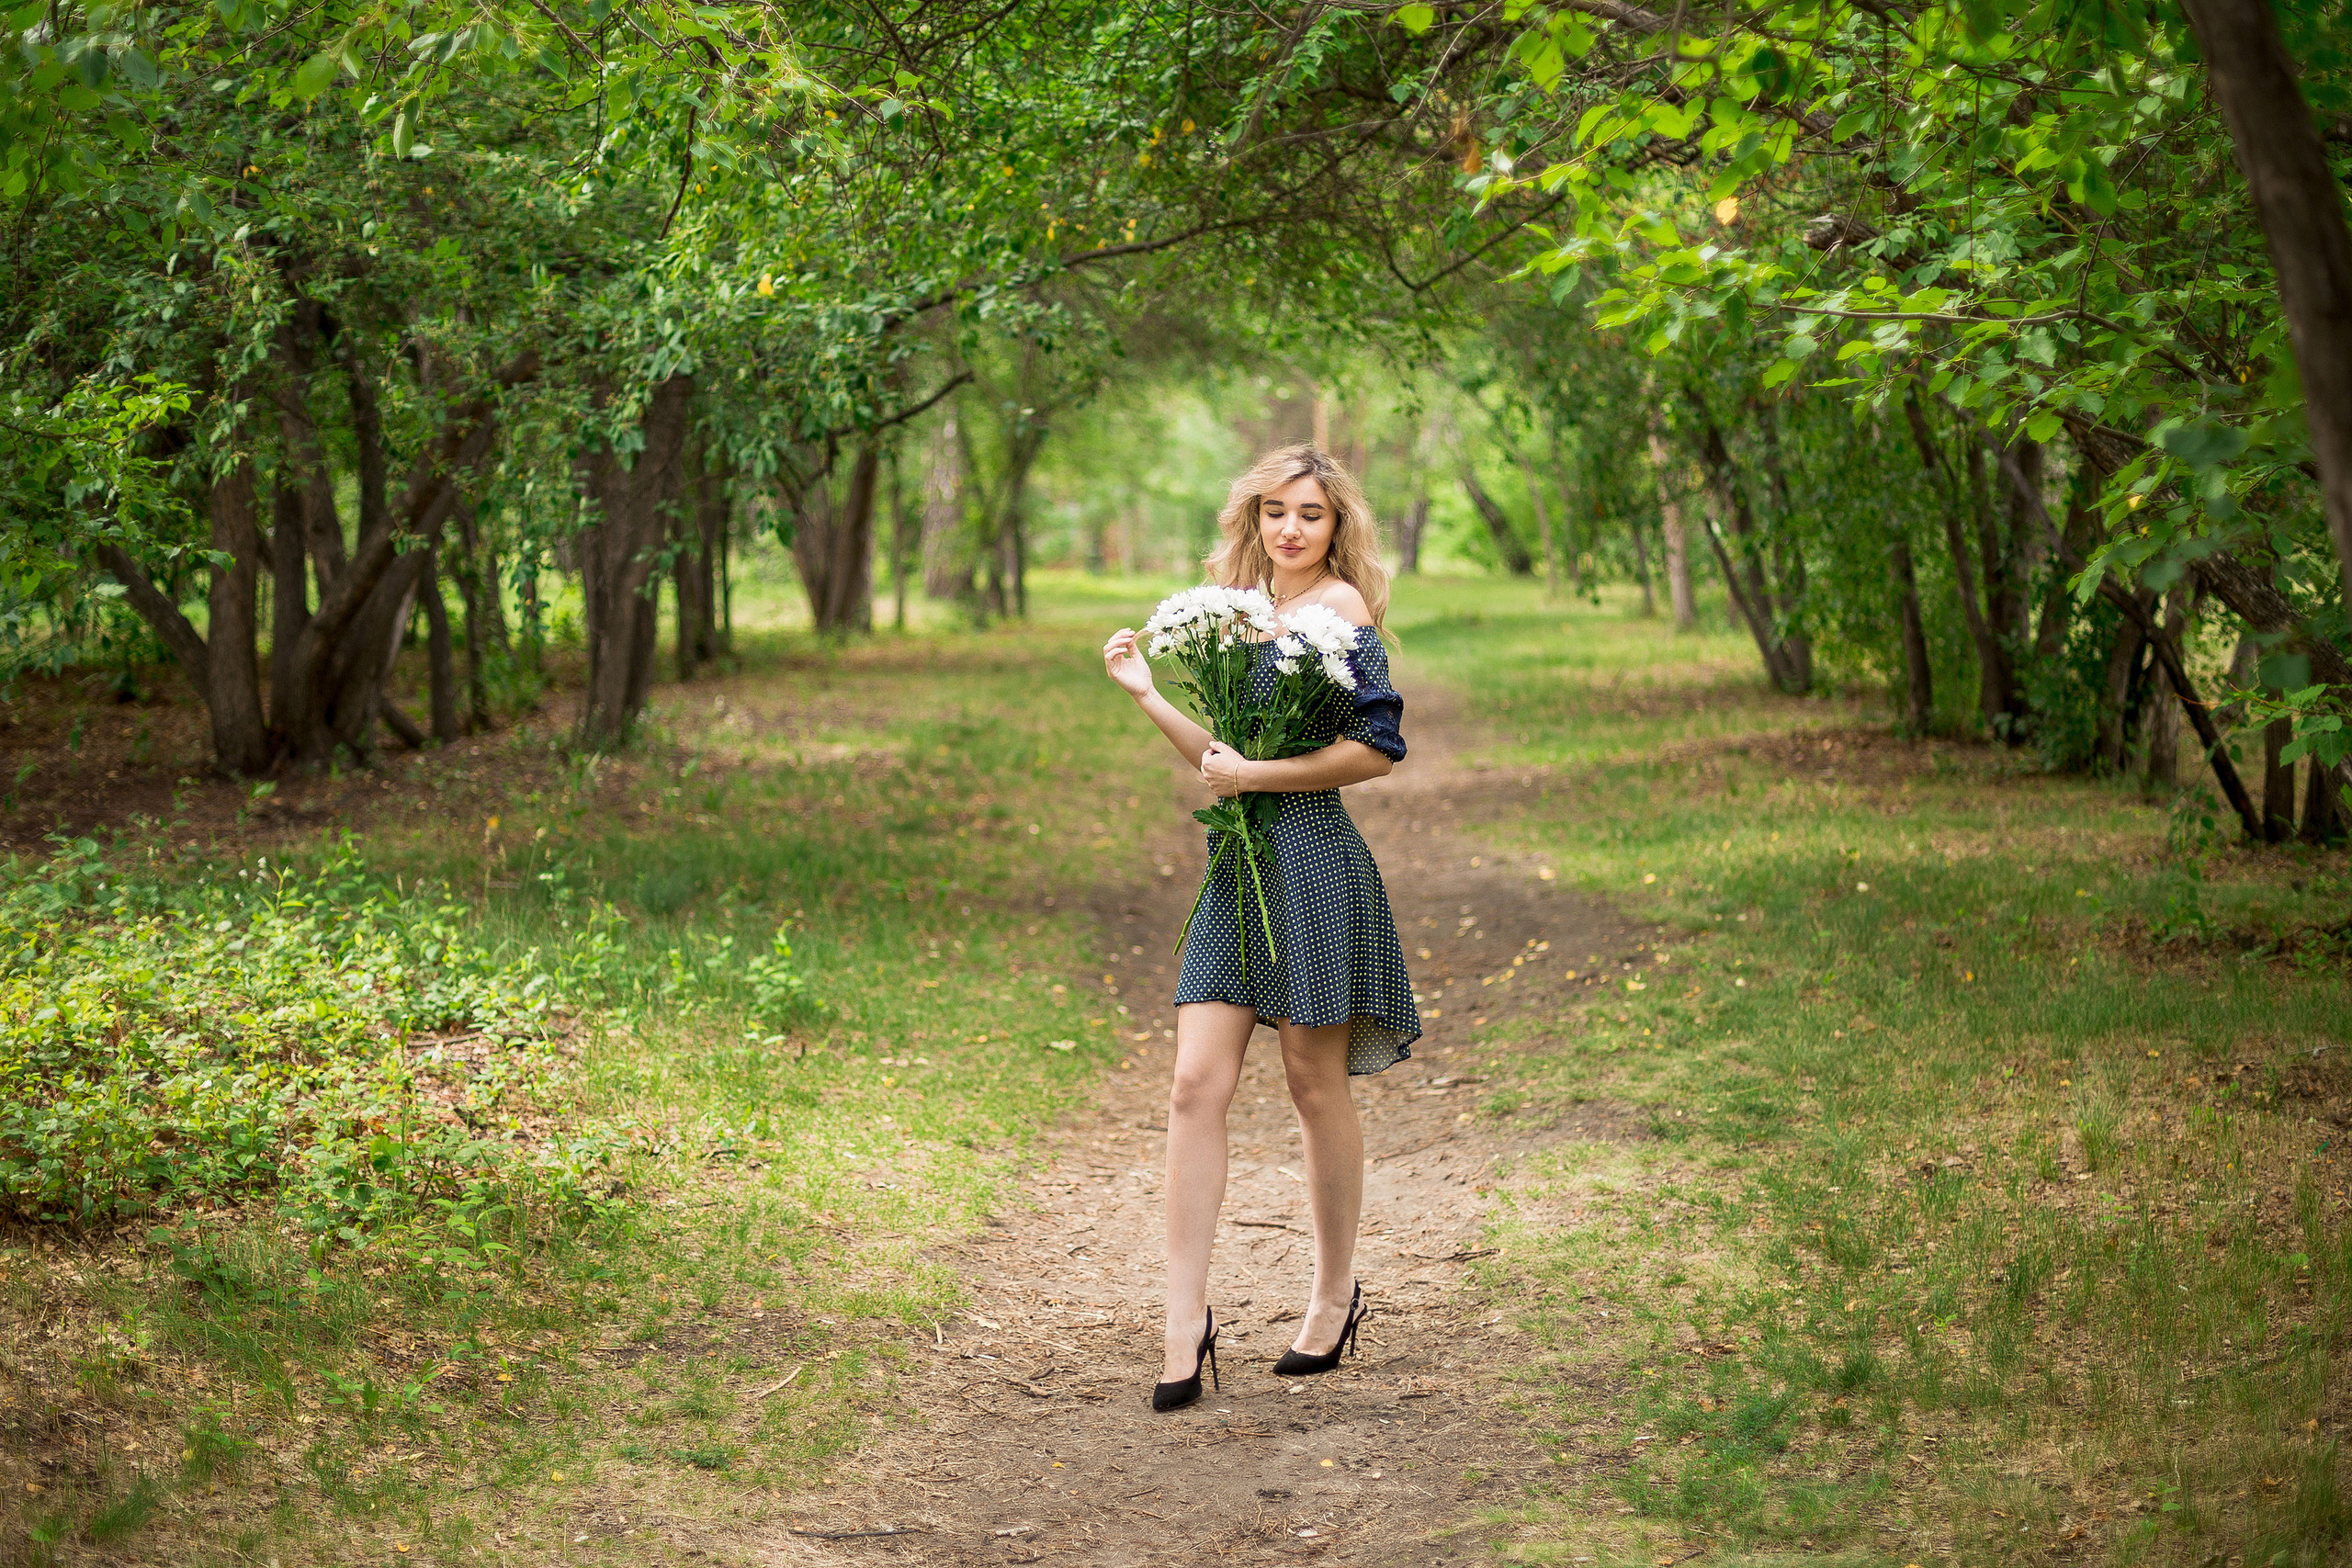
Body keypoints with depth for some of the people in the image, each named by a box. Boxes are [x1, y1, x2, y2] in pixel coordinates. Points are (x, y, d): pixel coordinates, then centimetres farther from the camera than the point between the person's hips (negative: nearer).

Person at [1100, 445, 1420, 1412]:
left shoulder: (1338, 603, -6)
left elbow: (1378, 748, -15)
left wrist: (1255, 777, -13)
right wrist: (1147, 695, 9)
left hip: (1313, 862, -7)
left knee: (1316, 1085, 5)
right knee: (1197, 1086, -3)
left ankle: (1337, 1295, 22)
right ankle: (1187, 1321, -1)